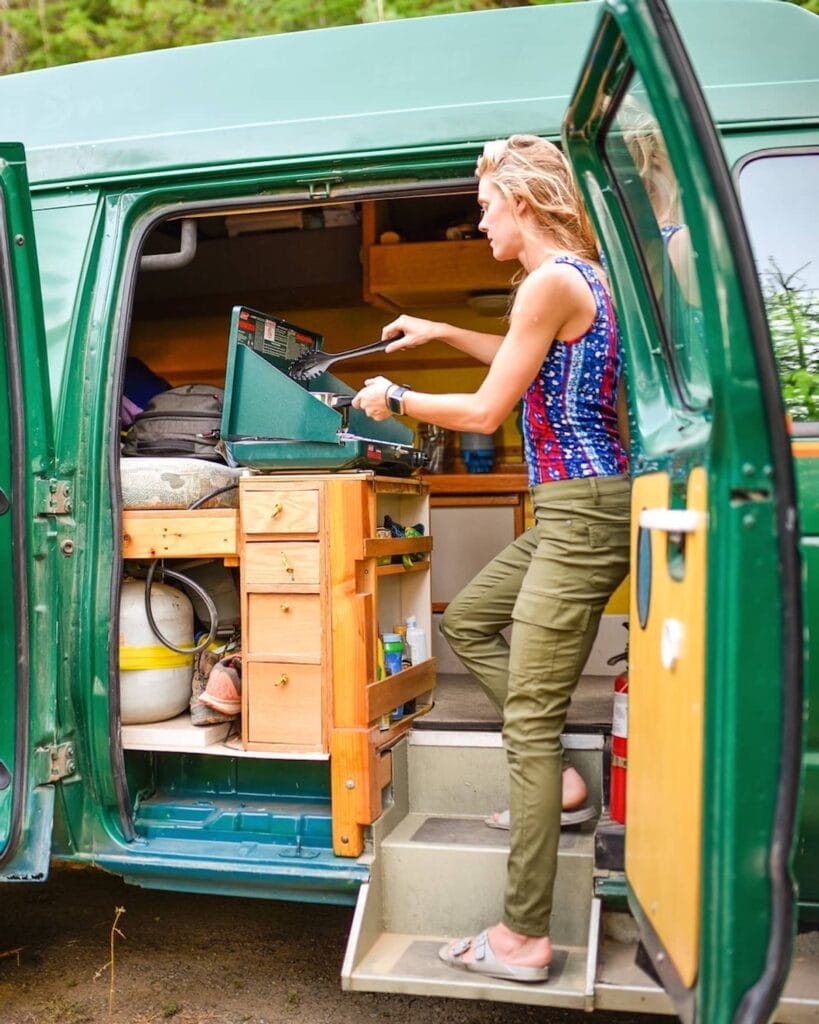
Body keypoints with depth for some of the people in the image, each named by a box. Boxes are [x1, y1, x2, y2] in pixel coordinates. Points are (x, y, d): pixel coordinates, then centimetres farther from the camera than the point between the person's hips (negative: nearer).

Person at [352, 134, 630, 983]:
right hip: (574, 509, 10)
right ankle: (557, 772, 21)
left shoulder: (551, 280, -16)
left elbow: (484, 411, -13)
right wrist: (443, 334, 33)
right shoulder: (585, 277, 14)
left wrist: (394, 399, 2)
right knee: (467, 622, 23)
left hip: (582, 513, -10)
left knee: (529, 722, -6)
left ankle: (525, 937, 4)